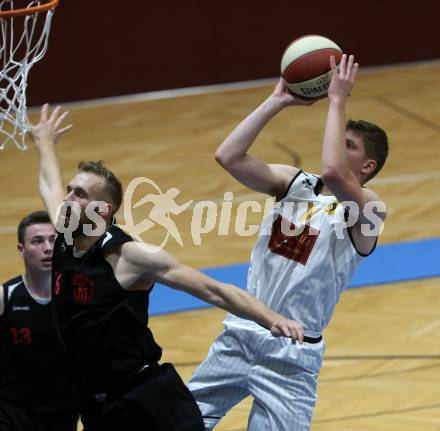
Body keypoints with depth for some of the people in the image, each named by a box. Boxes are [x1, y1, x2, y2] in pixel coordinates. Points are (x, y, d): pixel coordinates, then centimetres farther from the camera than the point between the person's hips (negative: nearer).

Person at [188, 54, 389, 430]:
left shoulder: (368, 209, -11)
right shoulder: (295, 182, 6)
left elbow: (333, 173, -33)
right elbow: (228, 157, -7)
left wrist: (337, 101, -23)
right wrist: (277, 102, -8)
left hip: (291, 354, -5)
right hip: (240, 333, 6)